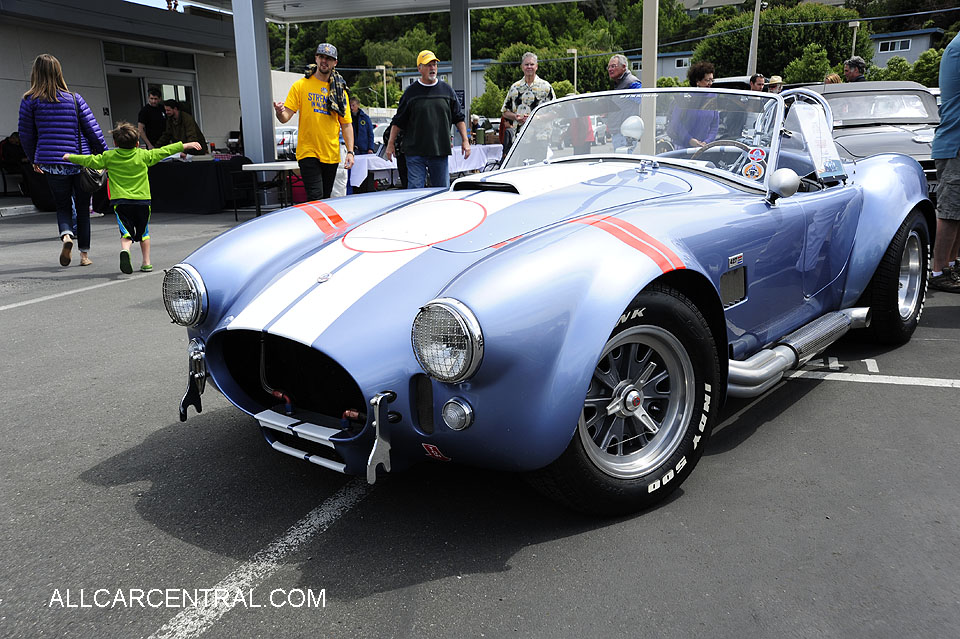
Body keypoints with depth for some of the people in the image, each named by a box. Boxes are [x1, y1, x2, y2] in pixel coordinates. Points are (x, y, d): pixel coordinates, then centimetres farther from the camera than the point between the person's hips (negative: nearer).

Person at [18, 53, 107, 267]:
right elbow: (92, 129, -1)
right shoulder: (74, 98, -1)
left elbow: (26, 135, 7)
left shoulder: (29, 101, 1)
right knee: (82, 207, 11)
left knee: (63, 205, 16)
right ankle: (84, 254, 12)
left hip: (51, 163, 0)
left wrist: (34, 160, 21)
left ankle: (66, 235, -13)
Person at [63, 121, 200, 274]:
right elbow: (164, 151, 8)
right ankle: (146, 263, 19)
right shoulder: (144, 155, 2)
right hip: (142, 200, 1)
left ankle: (125, 250, -34)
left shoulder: (108, 157, 3)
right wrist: (185, 145, 16)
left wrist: (70, 157, 28)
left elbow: (89, 160, 10)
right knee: (143, 232, 16)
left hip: (120, 201, -1)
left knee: (126, 233, -3)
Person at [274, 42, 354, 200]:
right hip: (308, 152, -3)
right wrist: (279, 112, -27)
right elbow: (285, 117, -3)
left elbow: (346, 124, 11)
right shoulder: (301, 85, 2)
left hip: (332, 155, 3)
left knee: (325, 198, 9)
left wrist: (350, 152, 0)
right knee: (315, 199, -15)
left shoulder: (339, 90, 10)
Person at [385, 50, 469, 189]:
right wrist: (391, 143, 4)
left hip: (441, 151, 2)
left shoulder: (447, 90, 9)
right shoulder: (411, 91, 4)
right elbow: (398, 121, 8)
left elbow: (458, 118, 13)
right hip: (415, 152, -2)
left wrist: (465, 140, 6)